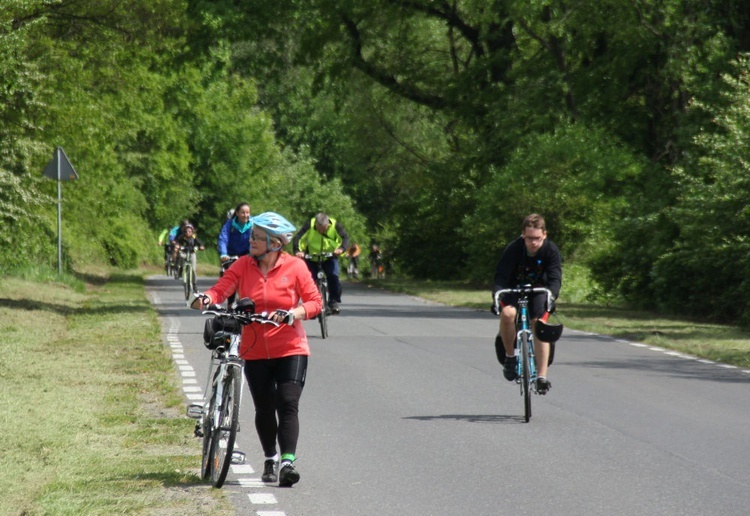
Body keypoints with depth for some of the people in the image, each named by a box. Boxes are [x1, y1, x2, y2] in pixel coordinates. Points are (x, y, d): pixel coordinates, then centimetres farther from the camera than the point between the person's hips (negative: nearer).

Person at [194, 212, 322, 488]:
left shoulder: (294, 266, -5)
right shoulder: (243, 265, 1)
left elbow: (315, 302, -6)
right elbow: (222, 288, -11)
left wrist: (293, 314, -23)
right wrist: (206, 298, -33)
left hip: (290, 350, -3)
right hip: (255, 351, 3)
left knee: (287, 405, -13)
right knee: (264, 409, 9)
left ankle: (287, 462, -18)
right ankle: (270, 459, 29)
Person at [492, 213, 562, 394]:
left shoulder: (551, 250, -22)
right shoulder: (514, 249, -25)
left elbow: (555, 278, -29)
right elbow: (501, 276, -29)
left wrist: (551, 295, -50)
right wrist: (497, 296, -48)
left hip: (539, 291, 1)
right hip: (515, 289, -1)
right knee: (507, 313, -31)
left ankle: (542, 376, -14)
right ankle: (509, 356, -9)